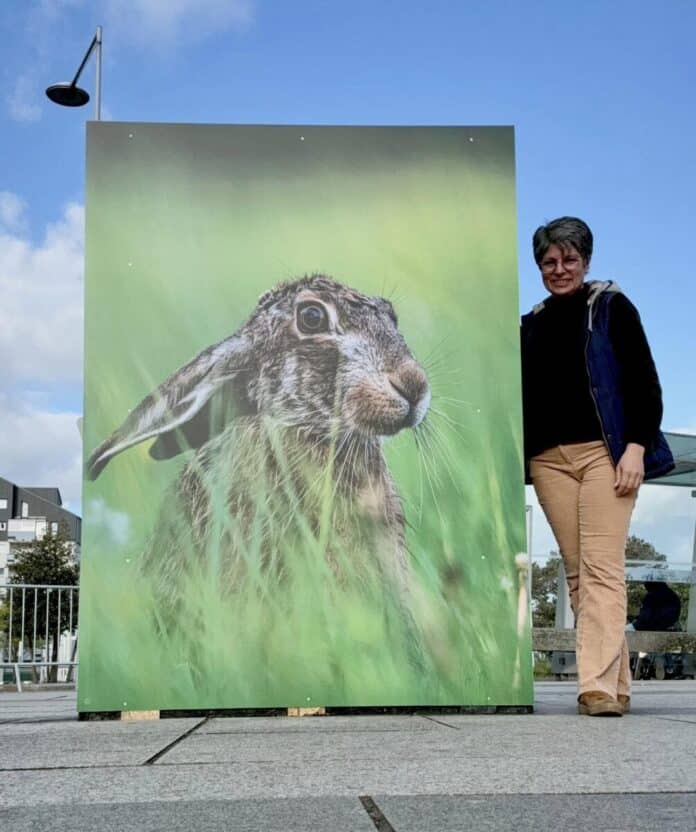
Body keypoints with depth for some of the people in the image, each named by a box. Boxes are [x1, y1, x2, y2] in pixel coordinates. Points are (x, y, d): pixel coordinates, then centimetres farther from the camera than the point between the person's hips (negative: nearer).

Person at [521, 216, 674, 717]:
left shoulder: (611, 307, 6)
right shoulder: (531, 325, 18)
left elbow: (644, 382, 0)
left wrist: (636, 447, -11)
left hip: (604, 450, -4)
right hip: (549, 458, 4)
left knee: (602, 567, -13)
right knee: (577, 573, 1)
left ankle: (600, 685, -17)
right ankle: (616, 684, 7)